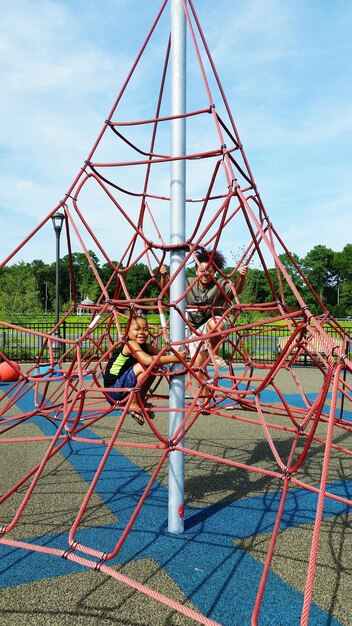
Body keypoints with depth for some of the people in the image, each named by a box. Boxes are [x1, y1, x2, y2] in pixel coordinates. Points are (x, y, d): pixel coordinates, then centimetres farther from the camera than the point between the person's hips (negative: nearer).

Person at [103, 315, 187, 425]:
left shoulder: (145, 346, 6)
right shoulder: (130, 344, -19)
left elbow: (163, 355, -6)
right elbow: (148, 360, -35)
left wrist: (178, 356, -26)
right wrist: (174, 358, -34)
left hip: (123, 389, 9)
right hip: (113, 391, -9)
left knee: (154, 367, 6)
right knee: (145, 366, -24)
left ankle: (141, 401, 13)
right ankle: (133, 404, -13)